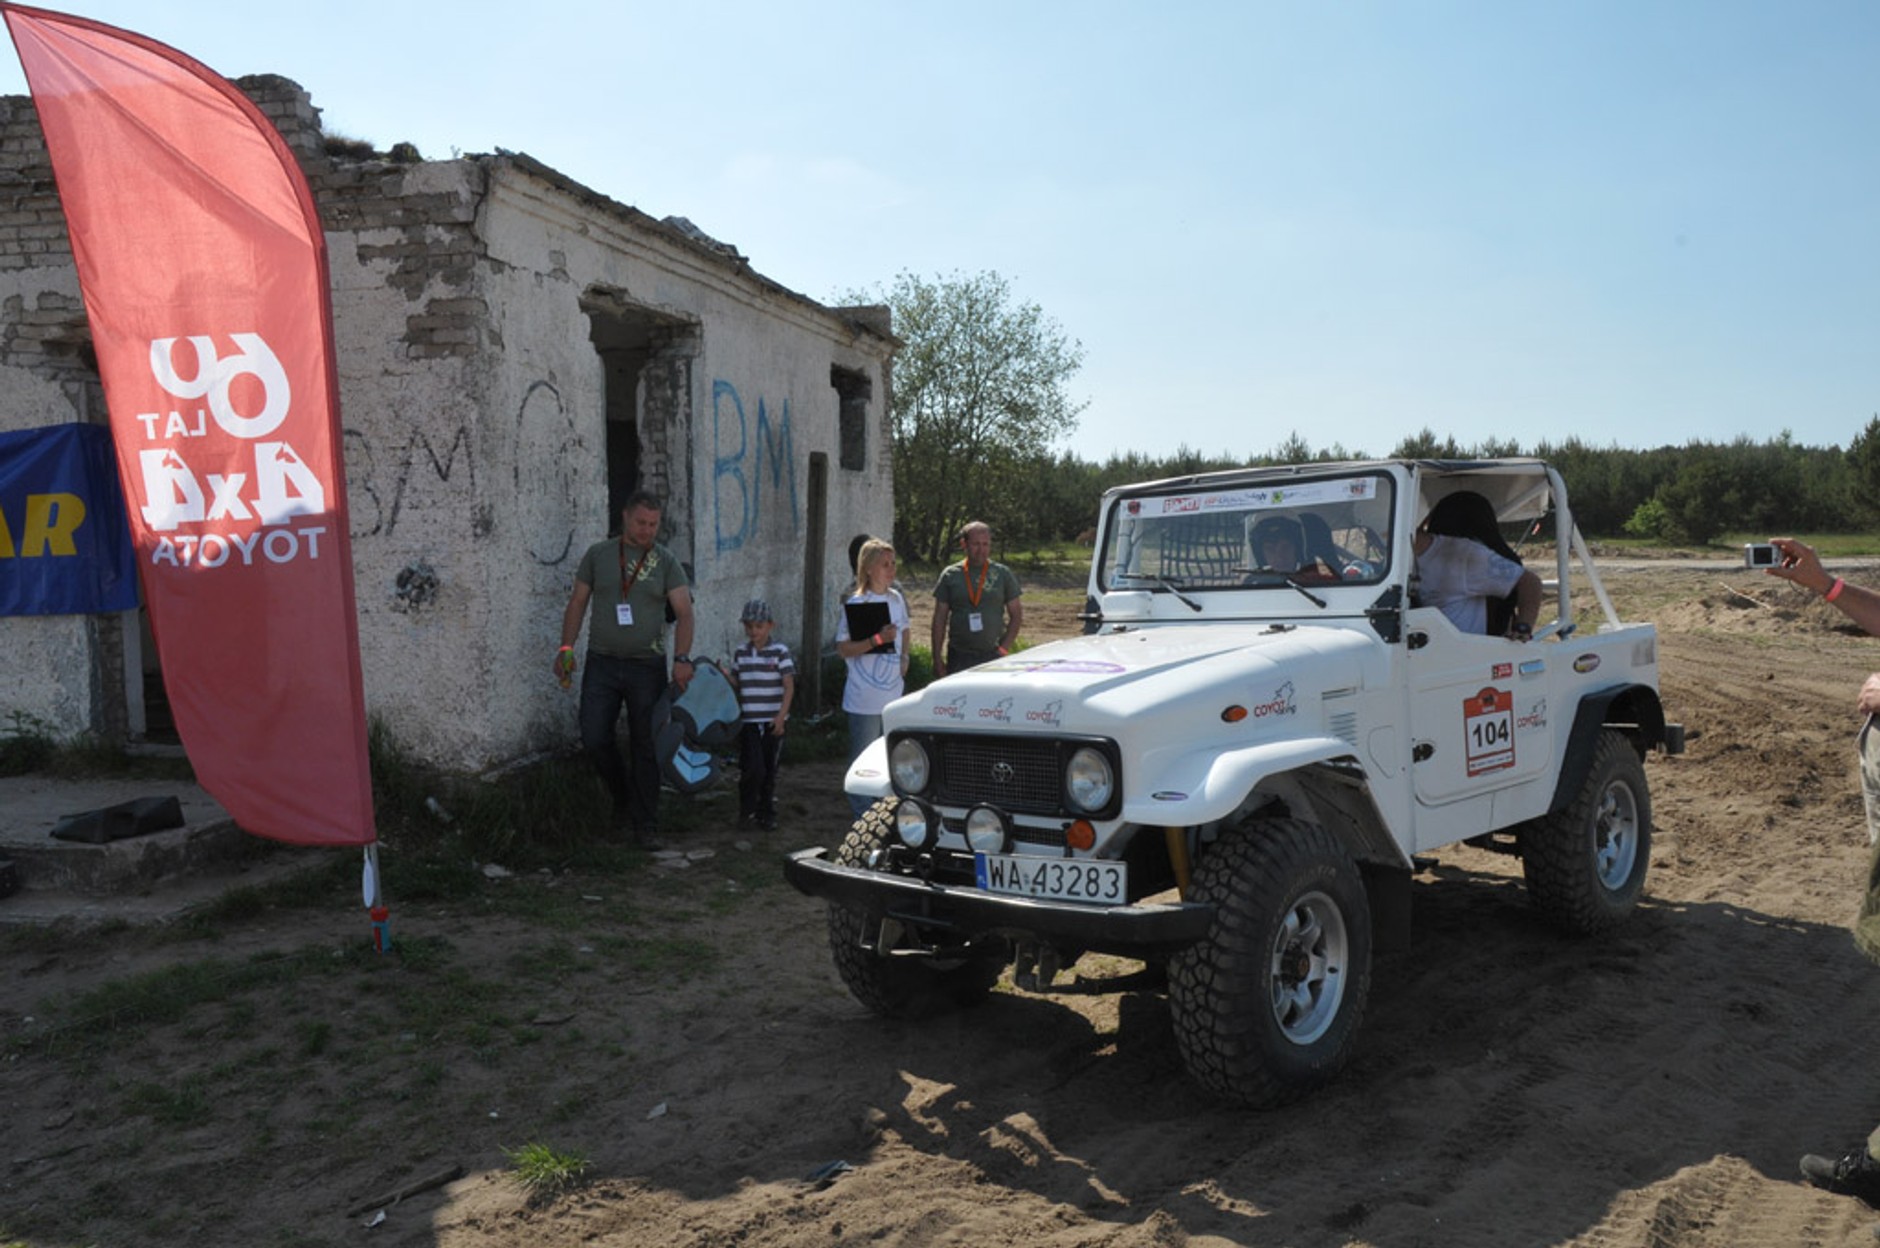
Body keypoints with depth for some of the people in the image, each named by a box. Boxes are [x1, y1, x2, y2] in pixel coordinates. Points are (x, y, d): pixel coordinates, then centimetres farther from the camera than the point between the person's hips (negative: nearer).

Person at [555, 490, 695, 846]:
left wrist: (682, 658, -21)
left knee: (645, 747, 3)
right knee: (594, 739, -4)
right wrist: (566, 648, 0)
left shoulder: (665, 562, 1)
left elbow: (684, 612, -7)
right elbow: (578, 602, 9)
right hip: (602, 663, 1)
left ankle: (645, 826, 12)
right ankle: (623, 798, 23)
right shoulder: (599, 554, 4)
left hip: (647, 666, -1)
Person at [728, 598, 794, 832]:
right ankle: (746, 809, 12)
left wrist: (781, 715, -15)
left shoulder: (780, 652, -3)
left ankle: (766, 813, 21)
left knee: (770, 770, 7)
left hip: (773, 721, -1)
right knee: (753, 768, -10)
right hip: (748, 720, 1)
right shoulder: (740, 653, 7)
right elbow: (735, 684, 14)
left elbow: (789, 685, -6)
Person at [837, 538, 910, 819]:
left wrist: (904, 657, 9)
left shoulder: (896, 598, 6)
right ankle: (862, 814, 12)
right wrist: (877, 640, -26)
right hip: (865, 698, -6)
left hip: (894, 694, 6)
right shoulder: (855, 603, -13)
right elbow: (843, 649, -16)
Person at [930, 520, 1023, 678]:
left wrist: (1004, 648, -3)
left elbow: (1016, 616, 9)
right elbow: (939, 620, 7)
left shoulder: (1002, 574, 6)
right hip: (959, 658, 0)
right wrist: (937, 659, 2)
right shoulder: (950, 575, 5)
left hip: (993, 656, 0)